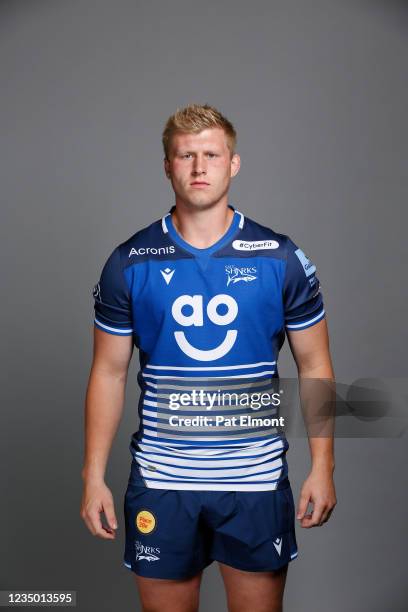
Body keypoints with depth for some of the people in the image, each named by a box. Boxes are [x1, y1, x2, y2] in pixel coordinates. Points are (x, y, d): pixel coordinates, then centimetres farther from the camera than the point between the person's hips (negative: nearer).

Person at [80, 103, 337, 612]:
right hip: (159, 479, 1)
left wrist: (322, 467, -2)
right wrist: (93, 476, 0)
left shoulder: (281, 258, -2)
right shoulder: (129, 263, -1)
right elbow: (109, 373, 3)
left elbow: (315, 366, 3)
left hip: (257, 476, 0)